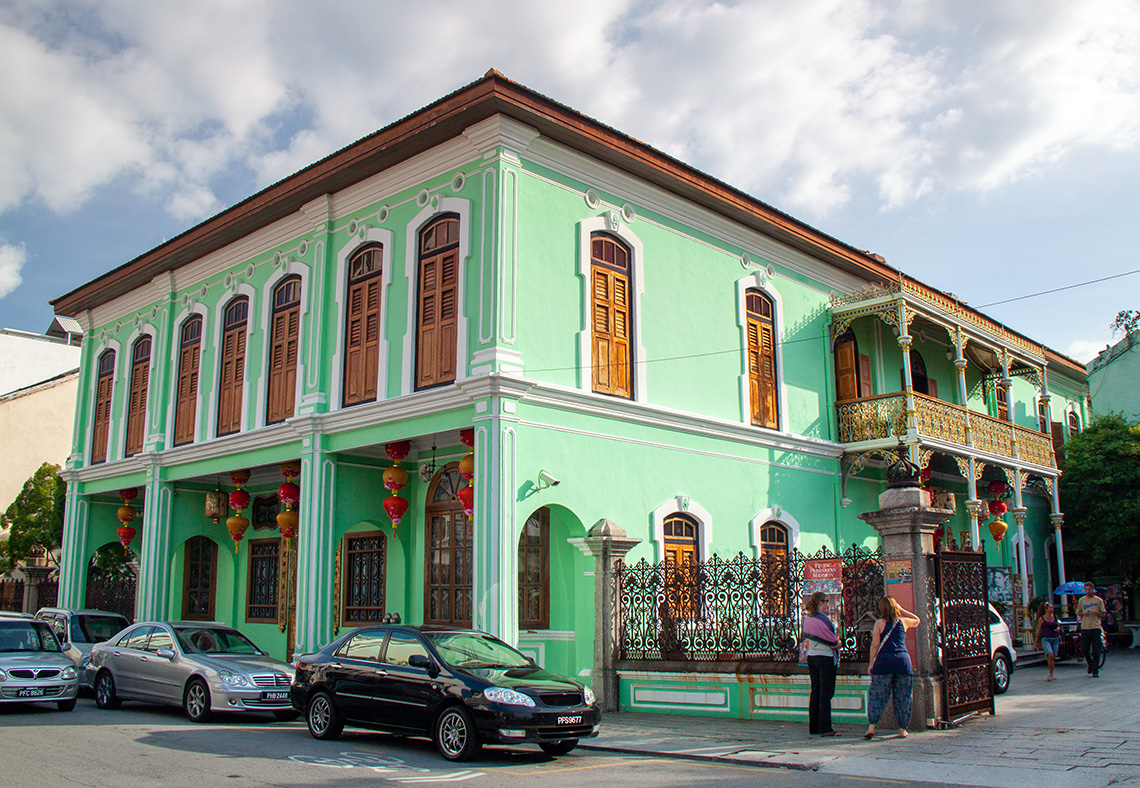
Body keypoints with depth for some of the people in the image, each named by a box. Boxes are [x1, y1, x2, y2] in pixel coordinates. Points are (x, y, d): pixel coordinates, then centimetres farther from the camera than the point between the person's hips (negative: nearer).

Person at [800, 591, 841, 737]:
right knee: (826, 693, -3)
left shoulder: (807, 618, 8)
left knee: (815, 692, 12)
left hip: (811, 657, 8)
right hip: (825, 657, -8)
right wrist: (838, 642, 7)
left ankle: (813, 726, 15)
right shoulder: (823, 619, -17)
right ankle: (825, 728, -2)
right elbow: (834, 642, -12)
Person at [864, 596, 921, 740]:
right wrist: (901, 610, 29)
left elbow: (875, 645, -2)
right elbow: (917, 620, 31)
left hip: (884, 660, -1)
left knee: (877, 695, 2)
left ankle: (872, 726, -5)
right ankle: (902, 729, 14)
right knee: (902, 696, 10)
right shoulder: (903, 621, 8)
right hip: (902, 660, 2)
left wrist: (871, 664, 4)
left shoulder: (879, 623, 2)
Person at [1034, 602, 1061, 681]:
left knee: (1053, 657, 4)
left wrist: (1058, 628, 2)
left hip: (1055, 639, 4)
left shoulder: (1055, 617, 10)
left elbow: (1058, 626, 25)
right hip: (1046, 639, -4)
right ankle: (1050, 674, -12)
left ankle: (1051, 675, 19)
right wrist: (1036, 642, 6)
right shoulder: (1041, 619, -1)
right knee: (1050, 655, -22)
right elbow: (1038, 631, 4)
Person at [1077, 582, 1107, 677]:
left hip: (1096, 627, -2)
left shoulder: (1099, 600, 6)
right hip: (1085, 627, 2)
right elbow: (1078, 612, 18)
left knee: (1096, 651, -3)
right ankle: (1091, 664, 27)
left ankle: (1095, 670, 4)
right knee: (1084, 650, 1)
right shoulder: (1081, 600, 12)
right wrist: (1084, 613, -4)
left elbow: (1103, 614, 7)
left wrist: (1096, 612, -12)